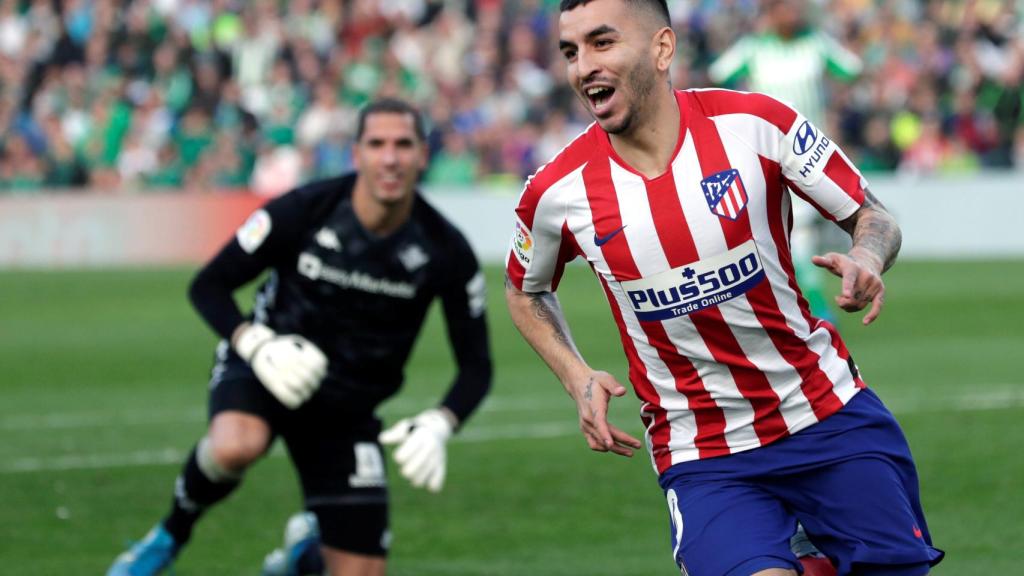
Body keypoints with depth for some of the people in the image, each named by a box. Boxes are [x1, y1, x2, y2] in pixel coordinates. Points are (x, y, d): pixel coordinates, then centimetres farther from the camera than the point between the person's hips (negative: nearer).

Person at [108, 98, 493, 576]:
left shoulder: (446, 252, -12)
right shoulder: (303, 210, -17)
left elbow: (475, 366, -2)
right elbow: (208, 285, -8)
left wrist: (438, 425, -22)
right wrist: (257, 346, -27)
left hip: (347, 409, 3)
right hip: (268, 370, -3)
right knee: (236, 446, -40)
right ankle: (172, 533, -7)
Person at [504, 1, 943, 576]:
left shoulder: (757, 122, -10)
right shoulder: (556, 192, -7)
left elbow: (874, 218, -1)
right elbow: (526, 291, 14)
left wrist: (868, 259, -24)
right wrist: (577, 377, -2)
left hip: (830, 414, 1)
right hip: (704, 457, -1)